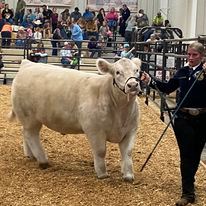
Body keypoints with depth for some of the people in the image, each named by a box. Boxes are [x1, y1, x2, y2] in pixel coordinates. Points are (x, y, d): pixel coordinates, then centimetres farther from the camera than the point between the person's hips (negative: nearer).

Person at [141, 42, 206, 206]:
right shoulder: (182, 72, 8)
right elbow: (167, 88, 12)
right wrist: (150, 80, 2)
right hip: (183, 118, 2)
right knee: (186, 155, 0)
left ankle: (189, 183, 35)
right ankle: (188, 193, 4)